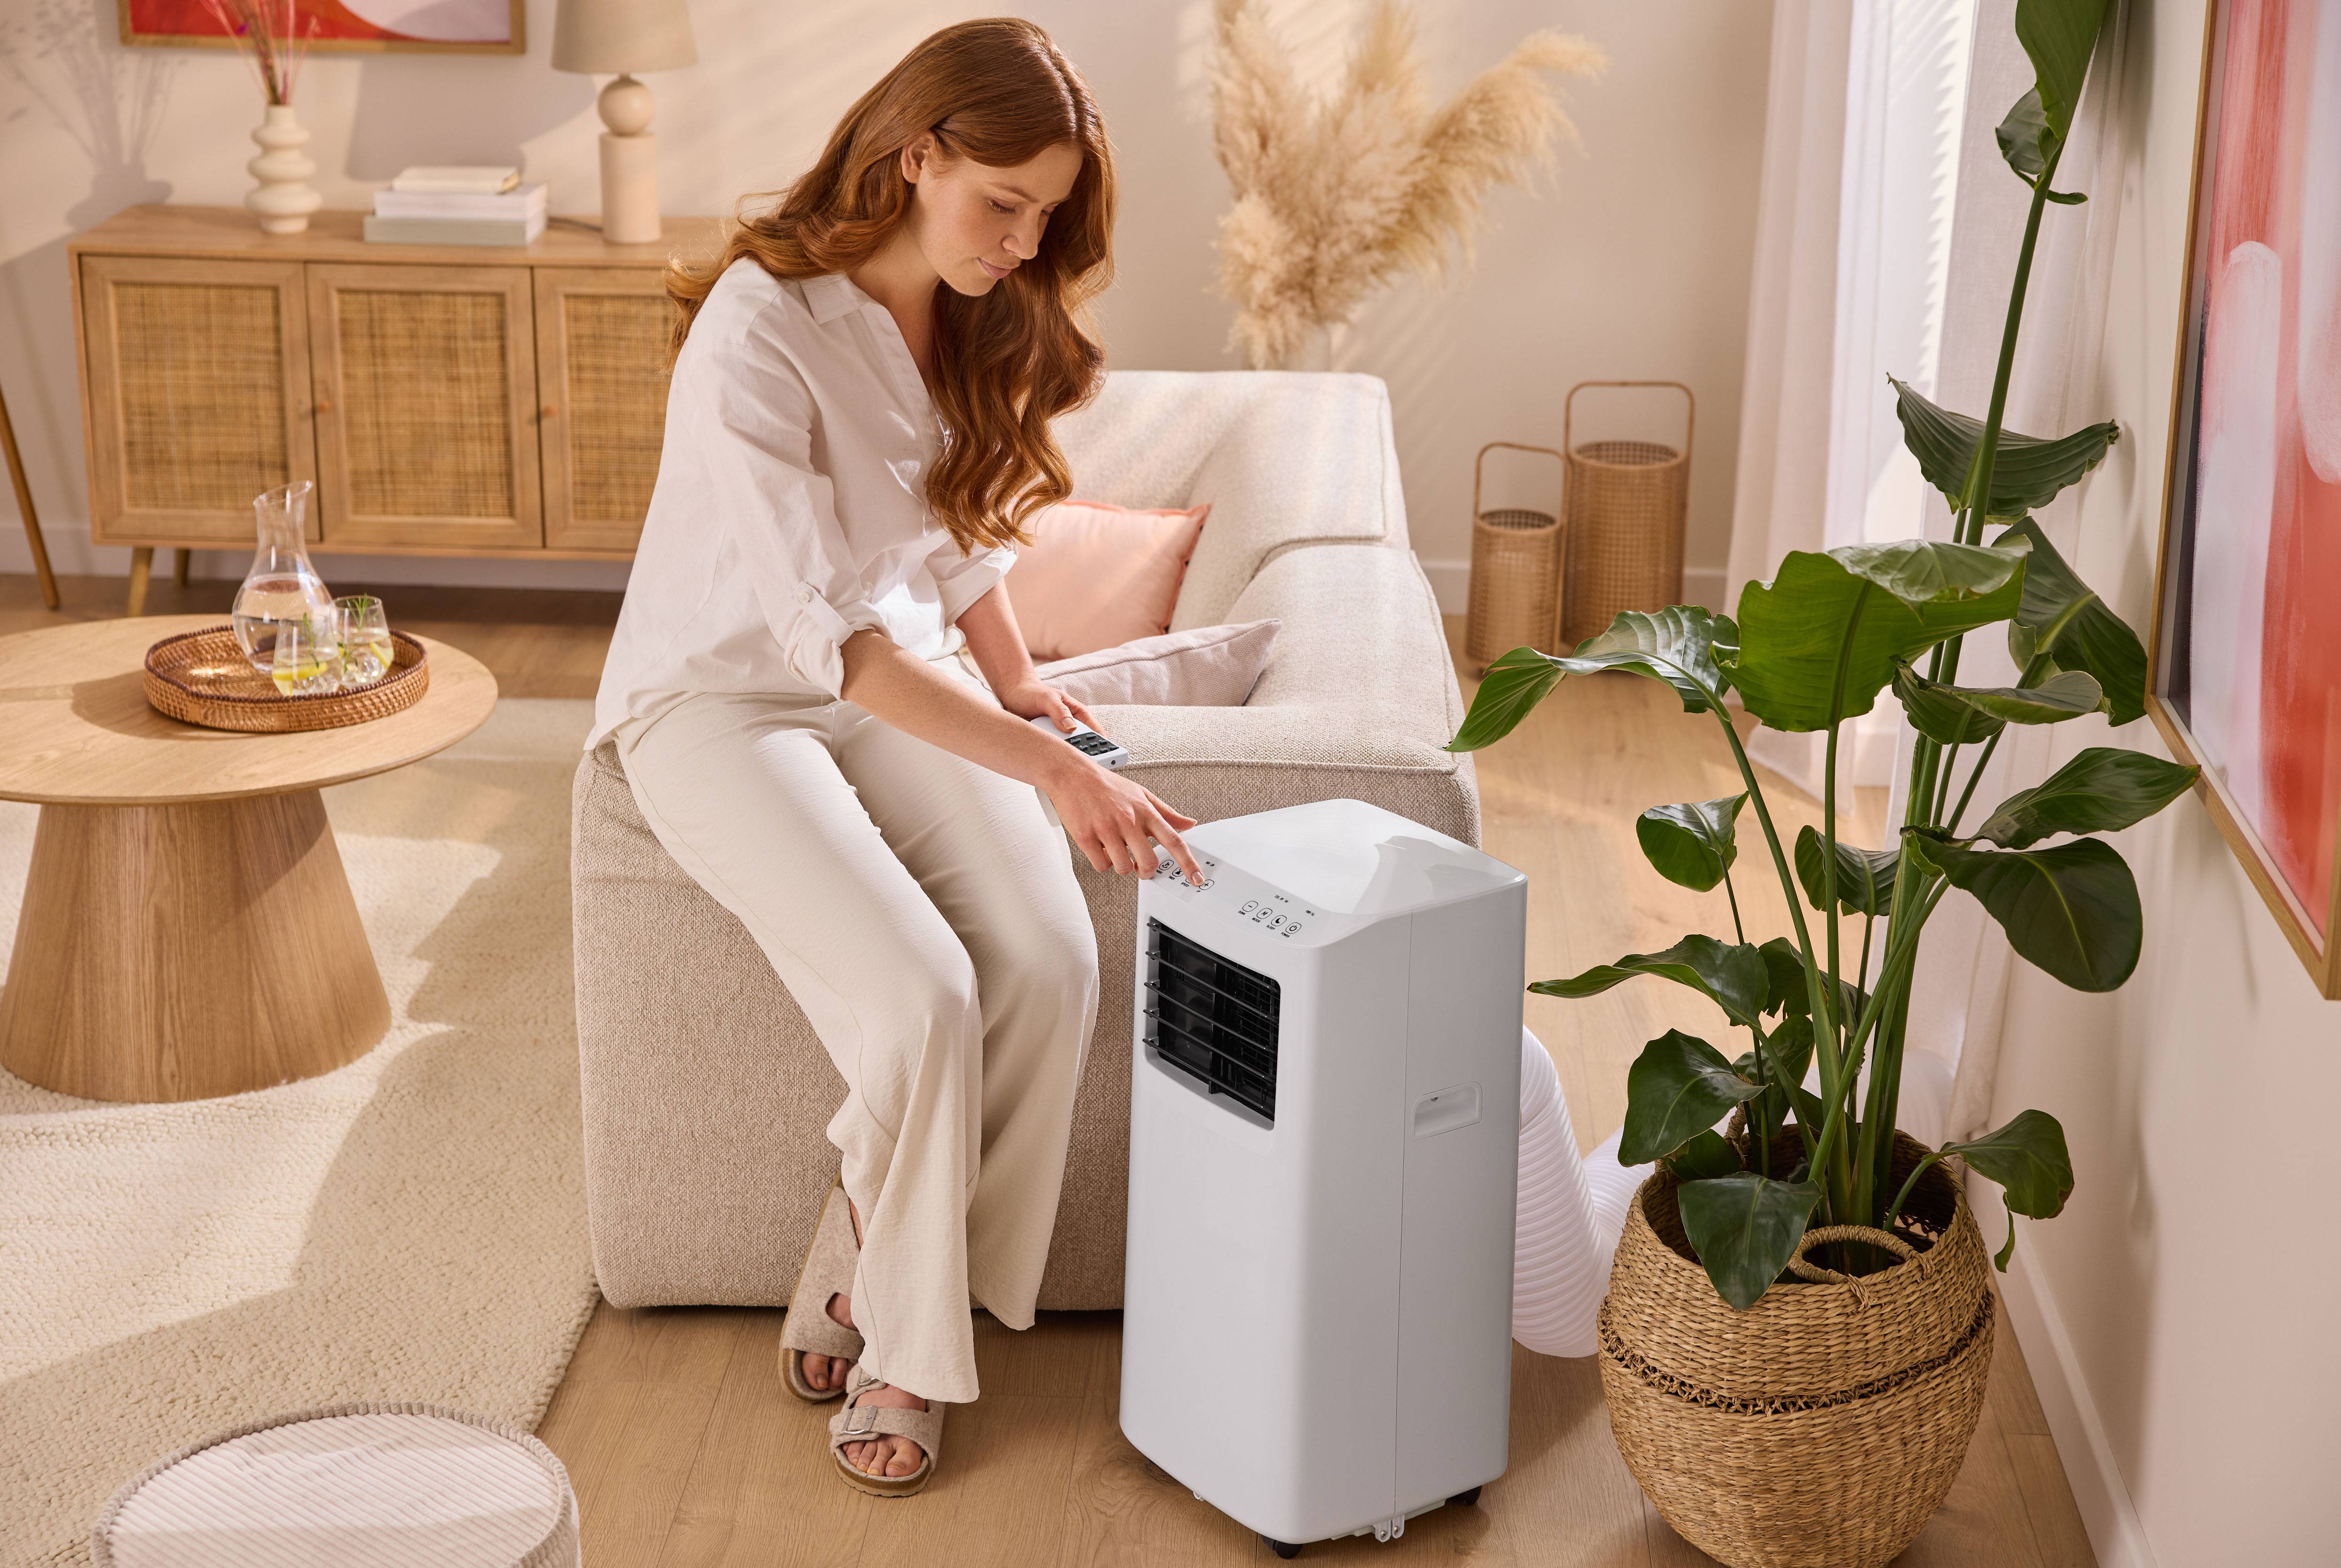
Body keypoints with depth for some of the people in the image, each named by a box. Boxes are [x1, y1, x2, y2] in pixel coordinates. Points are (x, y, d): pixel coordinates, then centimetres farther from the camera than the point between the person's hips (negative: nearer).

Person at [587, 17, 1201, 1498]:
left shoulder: (979, 320, 0)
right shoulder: (760, 332, -25)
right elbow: (824, 633, -32)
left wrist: (1014, 679, 4)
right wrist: (1044, 768, -38)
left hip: (901, 677, 6)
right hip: (723, 697, -6)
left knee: (1052, 956, -20)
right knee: (920, 994, -28)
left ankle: (861, 1299, -2)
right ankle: (898, 1347, -2)